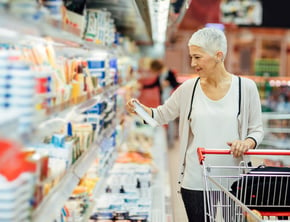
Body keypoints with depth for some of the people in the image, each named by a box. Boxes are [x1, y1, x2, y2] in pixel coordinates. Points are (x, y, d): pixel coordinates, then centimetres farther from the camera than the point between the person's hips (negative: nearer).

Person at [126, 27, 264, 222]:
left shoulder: (245, 87, -3)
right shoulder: (189, 88, 2)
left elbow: (257, 129, 3)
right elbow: (162, 115, 12)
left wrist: (247, 143, -18)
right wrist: (140, 109, -7)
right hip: (195, 182, 1)